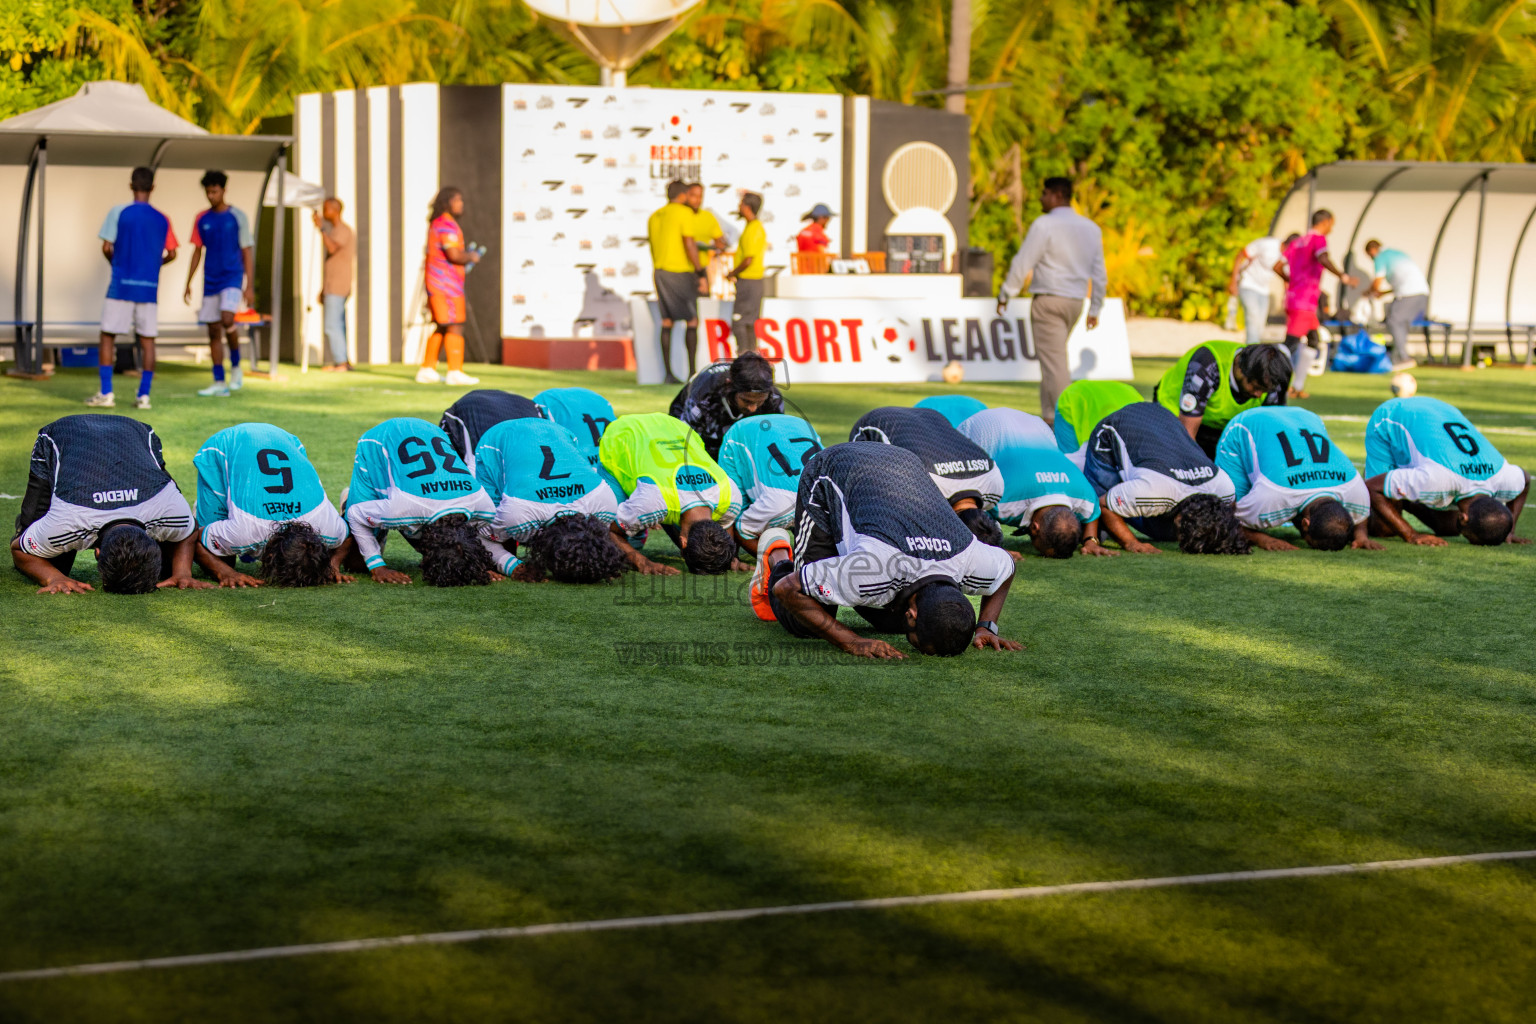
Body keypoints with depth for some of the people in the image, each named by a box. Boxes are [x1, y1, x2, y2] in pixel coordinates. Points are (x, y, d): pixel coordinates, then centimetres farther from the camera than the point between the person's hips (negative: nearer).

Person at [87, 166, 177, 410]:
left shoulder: (118, 213, -5)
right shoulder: (162, 219, 5)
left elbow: (106, 248, -7)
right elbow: (171, 254, 7)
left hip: (122, 285, -3)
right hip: (149, 288, 3)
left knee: (108, 337, 5)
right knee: (147, 340, 6)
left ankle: (106, 394, -1)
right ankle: (144, 395, 3)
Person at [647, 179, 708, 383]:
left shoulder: (654, 217, 14)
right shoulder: (684, 212, -8)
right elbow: (689, 244, -16)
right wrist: (701, 273, -14)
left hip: (660, 272, 6)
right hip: (681, 272, -6)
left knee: (667, 322, 7)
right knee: (692, 321, 0)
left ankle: (668, 373, 4)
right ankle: (692, 372, -4)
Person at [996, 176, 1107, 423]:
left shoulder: (1044, 225, -11)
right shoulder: (1091, 228, 11)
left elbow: (1023, 264, -11)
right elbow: (1099, 274, 14)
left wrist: (1004, 295, -2)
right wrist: (1095, 309, 20)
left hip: (1048, 300, -7)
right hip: (1075, 301, 7)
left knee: (1053, 362, -7)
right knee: (1055, 359, 17)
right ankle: (1049, 415, 17)